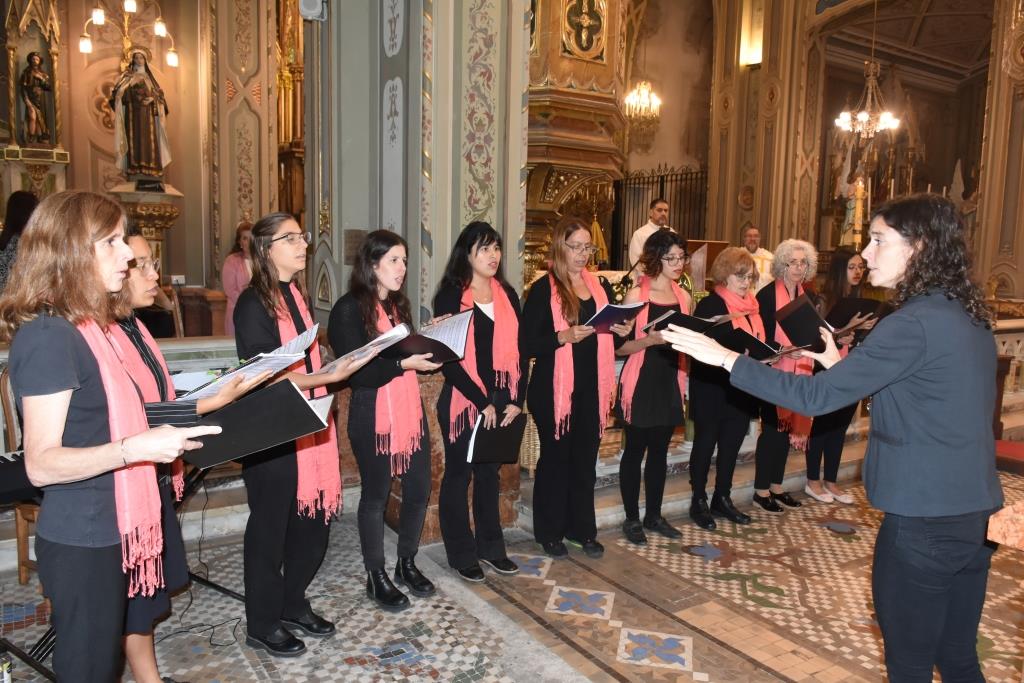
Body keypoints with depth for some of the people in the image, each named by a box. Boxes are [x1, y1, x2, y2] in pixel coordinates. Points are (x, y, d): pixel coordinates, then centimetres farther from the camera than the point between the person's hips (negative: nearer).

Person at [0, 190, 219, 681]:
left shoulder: (85, 326, 8)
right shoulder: (48, 335, -20)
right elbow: (41, 463, -23)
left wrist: (173, 423, 11)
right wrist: (138, 448, -34)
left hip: (107, 533, 9)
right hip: (80, 542, -9)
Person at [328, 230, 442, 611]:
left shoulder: (398, 305, 12)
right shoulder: (349, 310, -11)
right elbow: (357, 372, -17)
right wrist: (403, 363, -26)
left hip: (411, 409, 7)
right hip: (374, 417, -7)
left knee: (418, 489, 12)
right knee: (375, 495, 8)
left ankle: (407, 563, 33)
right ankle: (376, 577, 25)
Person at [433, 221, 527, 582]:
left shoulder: (508, 295, 8)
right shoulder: (451, 297, -7)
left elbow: (519, 349, 8)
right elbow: (448, 357, -12)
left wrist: (517, 399, -2)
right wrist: (481, 402, -14)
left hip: (502, 401, 5)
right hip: (463, 400, -5)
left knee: (489, 473, 16)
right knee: (459, 474, 8)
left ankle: (491, 547, 29)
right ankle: (462, 554, 21)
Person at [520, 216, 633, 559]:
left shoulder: (598, 286, 11)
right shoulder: (544, 289, -7)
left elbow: (605, 334, 19)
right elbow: (527, 344, -13)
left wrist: (621, 331, -2)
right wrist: (564, 337, -25)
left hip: (591, 388, 5)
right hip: (554, 389, -5)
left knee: (585, 460, 12)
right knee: (555, 458, 6)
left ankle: (582, 529, 26)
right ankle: (549, 532, 21)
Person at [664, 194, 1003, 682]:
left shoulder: (915, 323, -21)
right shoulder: (967, 317, 7)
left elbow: (817, 397, -23)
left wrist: (725, 358, -20)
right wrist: (840, 365, 13)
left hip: (924, 518, -8)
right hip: (971, 512, 8)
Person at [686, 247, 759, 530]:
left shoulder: (752, 306, 11)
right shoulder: (709, 305, -10)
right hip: (712, 388, -7)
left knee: (732, 443, 13)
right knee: (706, 442, 5)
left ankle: (722, 498, 28)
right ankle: (699, 501, 17)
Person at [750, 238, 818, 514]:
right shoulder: (767, 295, -10)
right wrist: (783, 351, -25)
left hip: (798, 371, 7)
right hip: (774, 370, -6)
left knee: (788, 427, 11)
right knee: (772, 428, -2)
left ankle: (776, 486, 24)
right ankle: (761, 491, 10)